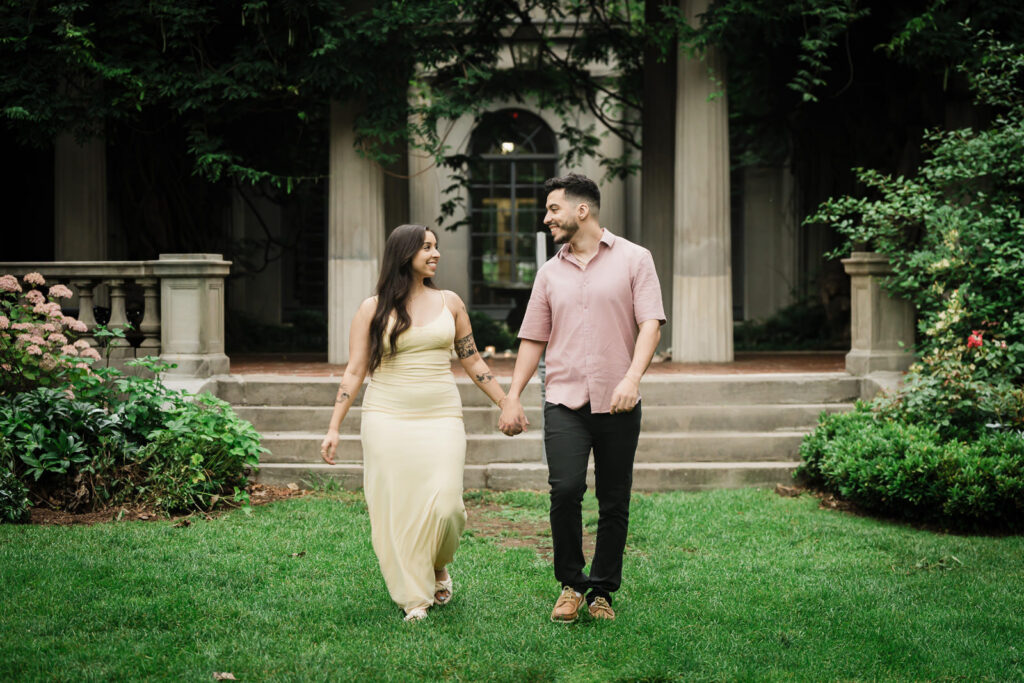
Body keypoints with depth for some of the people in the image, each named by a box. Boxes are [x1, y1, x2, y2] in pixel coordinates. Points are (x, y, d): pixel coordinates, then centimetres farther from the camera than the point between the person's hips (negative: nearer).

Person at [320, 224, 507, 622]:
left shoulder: (449, 303, 10)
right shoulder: (373, 310, 3)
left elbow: (473, 362, 16)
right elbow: (354, 372, 2)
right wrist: (334, 428, -3)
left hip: (441, 417, 1)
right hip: (388, 420, -1)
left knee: (443, 504, -10)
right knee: (396, 509, -2)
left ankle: (438, 566, 22)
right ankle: (413, 597, 13)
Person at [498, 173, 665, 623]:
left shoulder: (634, 259, 3)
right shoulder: (550, 272, 14)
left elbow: (650, 324, -6)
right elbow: (533, 339, 15)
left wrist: (632, 377, -21)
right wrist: (512, 398, 8)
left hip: (617, 403, -1)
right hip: (565, 400, 2)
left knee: (614, 503, 3)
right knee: (565, 489, -15)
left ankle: (602, 592, 17)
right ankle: (570, 584, 3)